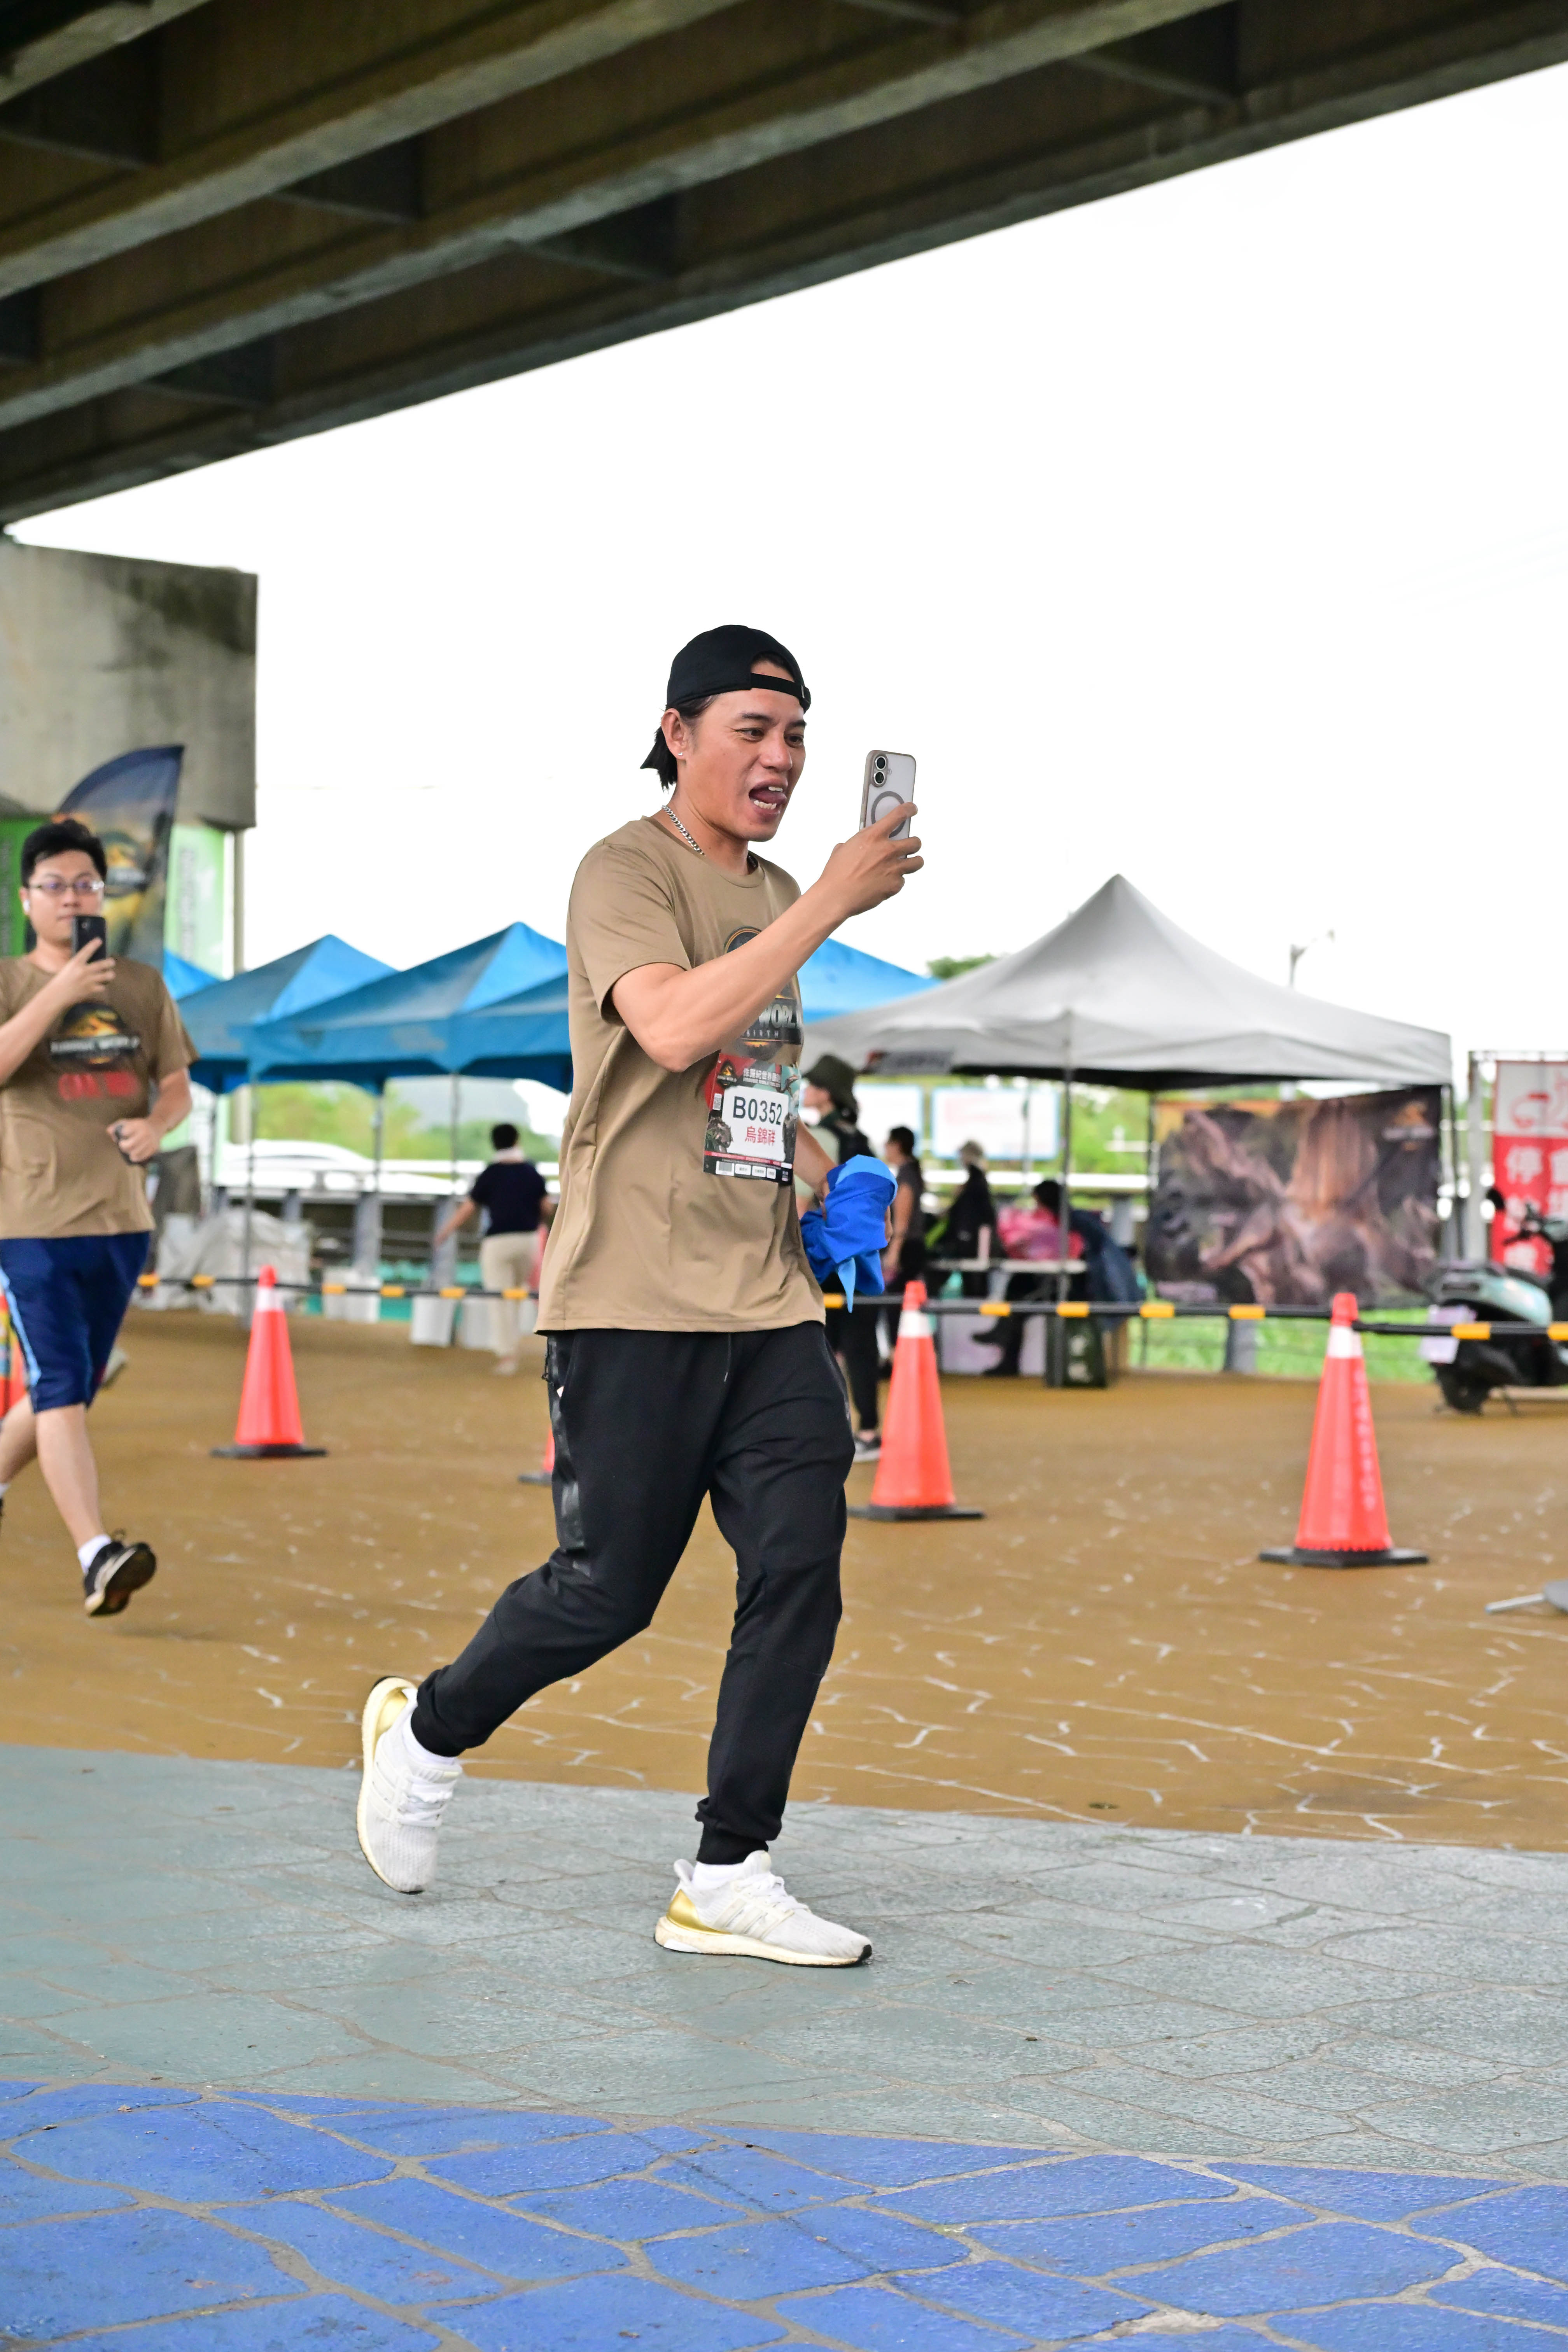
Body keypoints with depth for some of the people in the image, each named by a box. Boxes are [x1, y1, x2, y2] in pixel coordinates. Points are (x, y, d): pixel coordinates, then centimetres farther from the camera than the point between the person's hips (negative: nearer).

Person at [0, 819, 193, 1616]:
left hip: (122, 1220, 5)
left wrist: (155, 1125, -6)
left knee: (68, 1390, 14)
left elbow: (177, 1088, 16)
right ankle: (97, 1553, -22)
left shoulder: (144, 986, 11)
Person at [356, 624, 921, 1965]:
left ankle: (729, 1878, 5)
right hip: (634, 1300, -7)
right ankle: (428, 1730, 27)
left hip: (768, 1302, 7)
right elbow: (675, 1029, -26)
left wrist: (825, 1177, 14)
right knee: (607, 1589, -1)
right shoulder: (629, 873, -7)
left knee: (799, 1569, -4)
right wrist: (829, 907, -25)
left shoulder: (774, 896, 18)